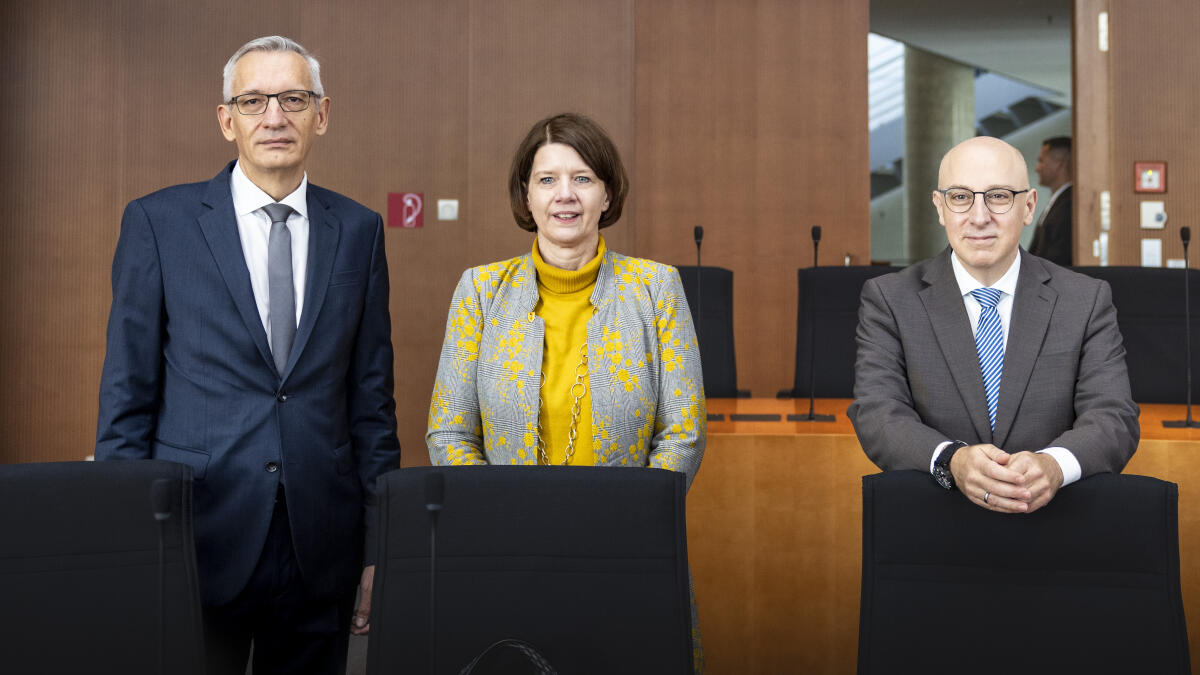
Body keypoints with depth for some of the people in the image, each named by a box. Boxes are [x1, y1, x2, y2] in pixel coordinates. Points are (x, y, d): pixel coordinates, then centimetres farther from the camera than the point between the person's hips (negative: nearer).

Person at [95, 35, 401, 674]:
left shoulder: (358, 230, 6)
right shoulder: (157, 221, 0)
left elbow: (371, 393, 7)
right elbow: (126, 393, 0)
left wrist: (380, 543, 5)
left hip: (321, 548, 2)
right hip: (199, 536, -2)